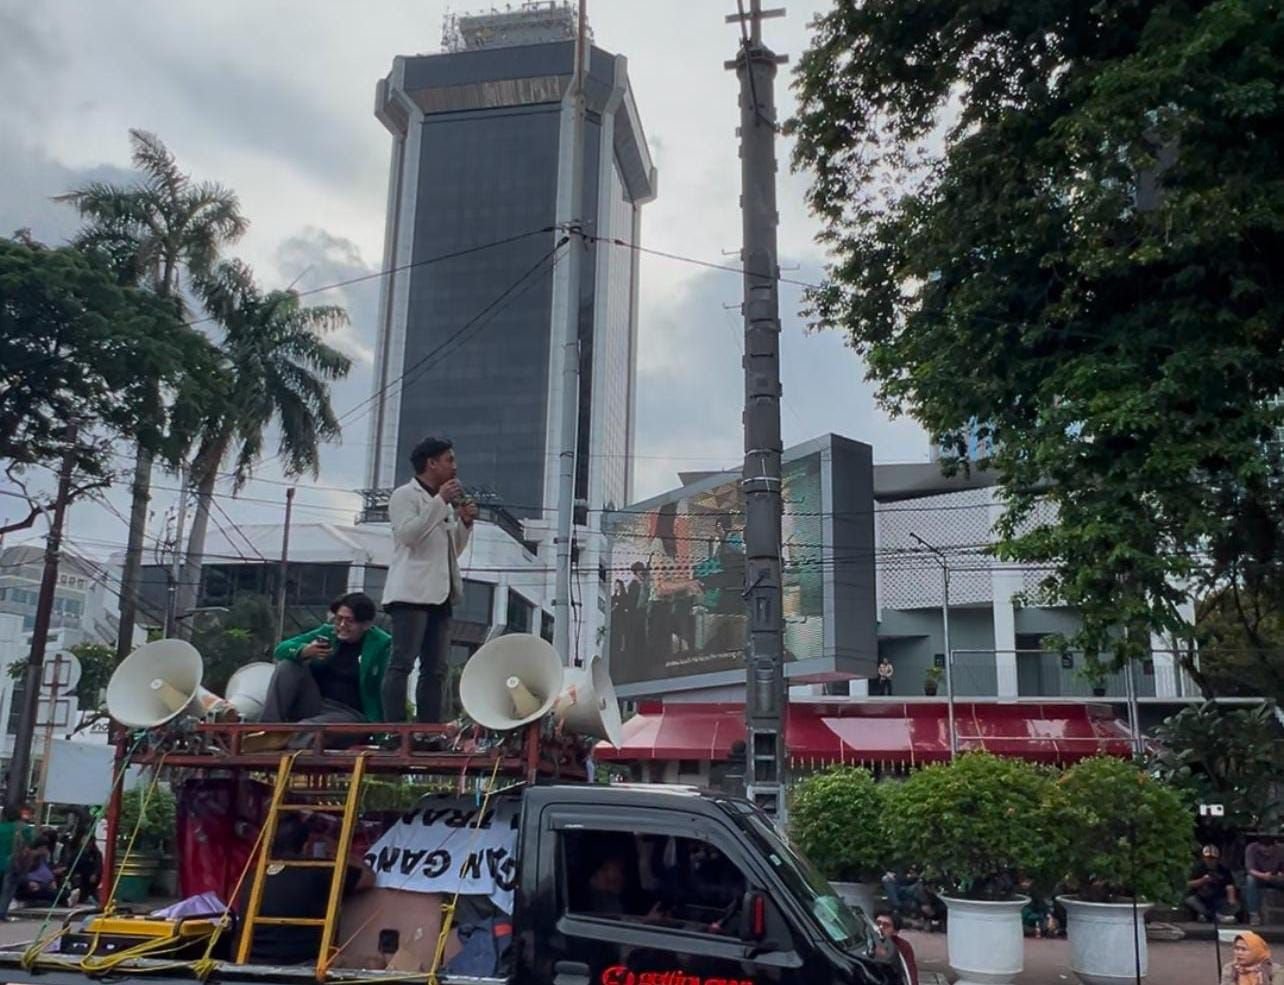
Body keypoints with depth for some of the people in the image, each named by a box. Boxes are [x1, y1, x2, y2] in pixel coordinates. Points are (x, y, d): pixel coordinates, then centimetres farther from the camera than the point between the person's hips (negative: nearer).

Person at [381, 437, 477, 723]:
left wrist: (465, 522, 10)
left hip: (440, 594, 8)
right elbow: (407, 533, -15)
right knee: (402, 663, -12)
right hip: (412, 592, -8)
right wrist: (440, 501, -14)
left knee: (435, 669, 4)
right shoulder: (405, 495, 1)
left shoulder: (444, 503, 24)